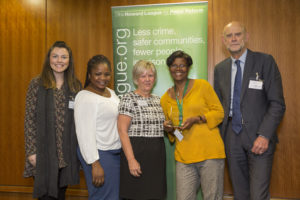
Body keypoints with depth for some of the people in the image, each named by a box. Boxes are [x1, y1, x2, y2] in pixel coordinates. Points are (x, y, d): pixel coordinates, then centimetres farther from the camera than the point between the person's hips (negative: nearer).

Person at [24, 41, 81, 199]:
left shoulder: (76, 85, 6)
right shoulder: (37, 84, -3)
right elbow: (29, 119, -5)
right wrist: (31, 151, -10)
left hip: (67, 152, 3)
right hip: (44, 150, -3)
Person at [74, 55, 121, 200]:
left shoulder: (111, 92, 13)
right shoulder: (85, 97, -14)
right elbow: (85, 134, -18)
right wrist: (95, 164, -21)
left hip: (116, 153, 9)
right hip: (100, 155, -9)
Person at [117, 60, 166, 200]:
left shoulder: (157, 100, 15)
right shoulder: (129, 99, -5)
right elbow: (122, 131, -12)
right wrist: (131, 160, -19)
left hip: (157, 155, 6)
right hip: (137, 153, -6)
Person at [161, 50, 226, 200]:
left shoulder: (202, 85, 2)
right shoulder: (165, 98, 14)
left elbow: (219, 112, 2)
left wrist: (196, 119, -12)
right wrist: (169, 129, 1)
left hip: (209, 153, -3)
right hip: (183, 157, 3)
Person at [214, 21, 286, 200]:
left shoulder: (265, 61, -3)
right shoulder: (220, 69, 11)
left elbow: (277, 104, -7)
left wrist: (265, 135, -16)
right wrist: (220, 135, 5)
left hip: (258, 137, -4)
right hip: (232, 137, 4)